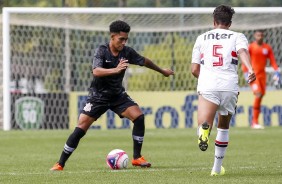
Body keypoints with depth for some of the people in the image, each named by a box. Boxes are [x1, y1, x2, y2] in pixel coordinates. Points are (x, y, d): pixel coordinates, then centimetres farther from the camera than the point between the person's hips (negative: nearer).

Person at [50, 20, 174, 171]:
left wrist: (162, 71, 26)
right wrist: (115, 70, -50)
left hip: (117, 95, 4)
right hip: (98, 95, -4)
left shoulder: (127, 52, -5)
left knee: (138, 117, -15)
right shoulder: (101, 51, -18)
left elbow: (144, 61, 13)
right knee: (81, 129, -12)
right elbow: (96, 71, -35)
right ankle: (60, 164, -3)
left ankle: (137, 158, -3)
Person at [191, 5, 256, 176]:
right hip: (230, 86, 1)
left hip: (207, 86, -1)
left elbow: (194, 70, 20)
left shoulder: (202, 38, 21)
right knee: (224, 126, 22)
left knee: (204, 122, -16)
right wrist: (250, 69, -25)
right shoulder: (238, 37, 15)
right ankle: (217, 168, 28)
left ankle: (204, 130, -54)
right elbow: (243, 51, -9)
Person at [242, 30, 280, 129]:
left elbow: (272, 61, 7)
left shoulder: (267, 48, 9)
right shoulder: (250, 47, -3)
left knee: (261, 96, 3)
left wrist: (276, 71, -5)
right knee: (258, 95, -19)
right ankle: (255, 122, -15)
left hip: (262, 74, 5)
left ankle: (255, 122, 12)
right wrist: (246, 73, -13)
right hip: (253, 75, -5)